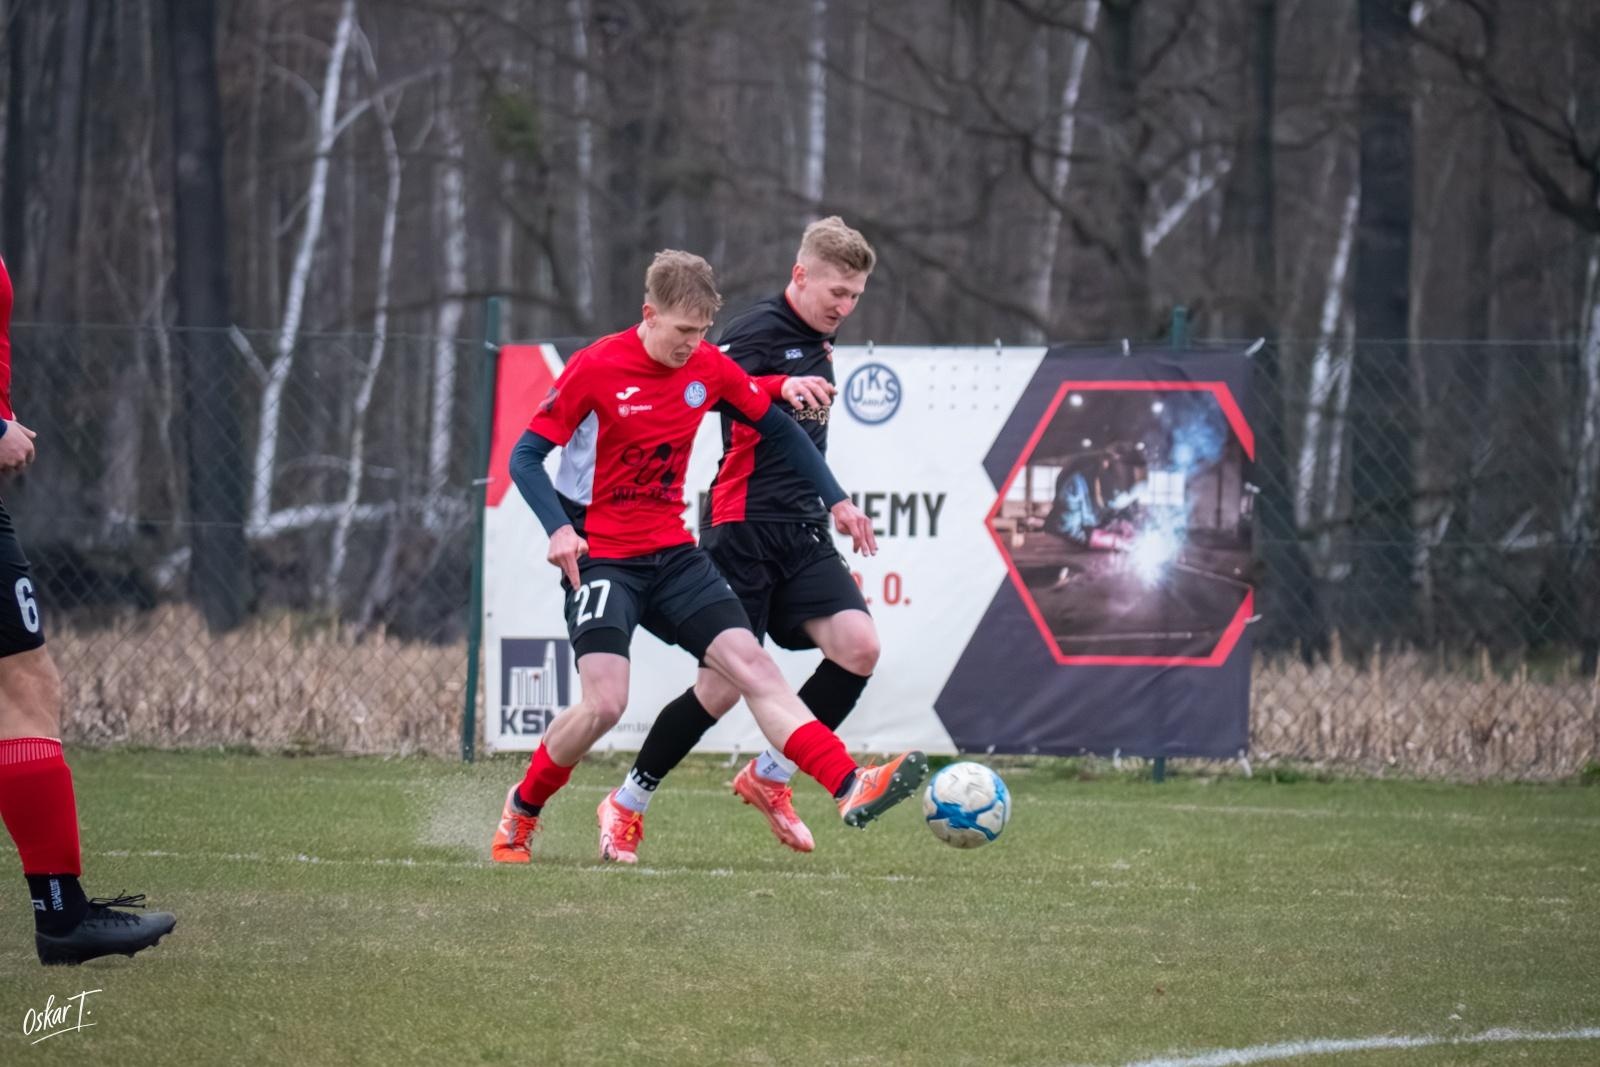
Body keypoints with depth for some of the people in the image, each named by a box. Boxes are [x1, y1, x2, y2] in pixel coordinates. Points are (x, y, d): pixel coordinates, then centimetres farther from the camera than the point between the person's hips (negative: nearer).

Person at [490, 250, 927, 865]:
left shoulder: (709, 369, 1)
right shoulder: (596, 368, -13)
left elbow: (779, 428, 16)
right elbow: (526, 456, -10)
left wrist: (836, 500, 12)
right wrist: (559, 528, -26)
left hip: (672, 553, 5)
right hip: (599, 555, -5)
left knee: (751, 664, -9)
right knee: (605, 703, -18)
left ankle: (849, 788, -19)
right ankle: (521, 812, 6)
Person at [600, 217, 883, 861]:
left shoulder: (819, 340, 17)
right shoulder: (757, 331, -10)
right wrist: (780, 386, -41)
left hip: (802, 530, 7)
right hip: (743, 531, -7)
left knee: (859, 647, -13)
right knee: (722, 689, -8)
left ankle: (768, 777, 3)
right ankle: (629, 802, 12)